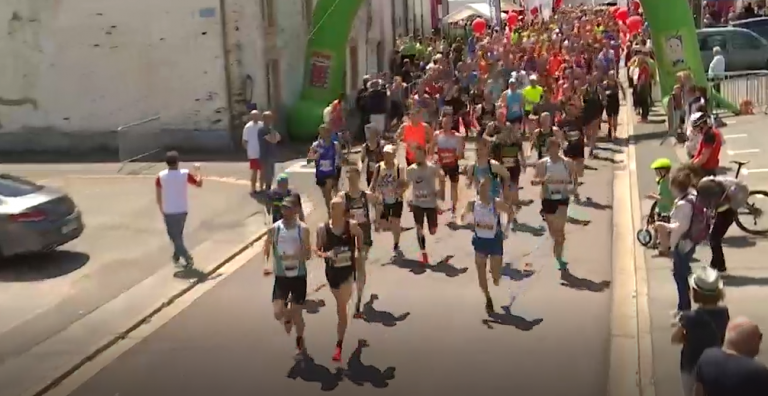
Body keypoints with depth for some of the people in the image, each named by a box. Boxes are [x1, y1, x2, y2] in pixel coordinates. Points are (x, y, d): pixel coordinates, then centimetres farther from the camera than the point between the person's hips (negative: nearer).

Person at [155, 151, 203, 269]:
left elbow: (158, 197, -5)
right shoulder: (185, 174, -9)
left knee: (175, 237, 5)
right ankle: (176, 256, 35)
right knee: (178, 234, 24)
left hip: (168, 212, -2)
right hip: (182, 210, 2)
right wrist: (198, 170, 18)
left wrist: (161, 209, 10)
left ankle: (188, 259, -5)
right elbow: (199, 184, 4)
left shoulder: (161, 176, -10)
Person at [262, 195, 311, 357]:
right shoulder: (274, 229, -6)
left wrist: (293, 256, -28)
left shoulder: (303, 229, -9)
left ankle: (300, 341, 35)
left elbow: (308, 255, -9)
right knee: (278, 313, -11)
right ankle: (287, 316, 27)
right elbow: (266, 250, 5)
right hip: (281, 277, 1)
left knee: (297, 313, 8)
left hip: (298, 276, -1)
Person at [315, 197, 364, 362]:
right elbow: (316, 249, -3)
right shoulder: (322, 228, -10)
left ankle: (339, 345, -3)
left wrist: (358, 251, 11)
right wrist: (322, 254, -23)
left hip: (348, 270, -2)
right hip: (332, 271, 2)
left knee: (341, 307, -7)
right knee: (341, 304, 22)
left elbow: (360, 235, 12)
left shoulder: (351, 225, -10)